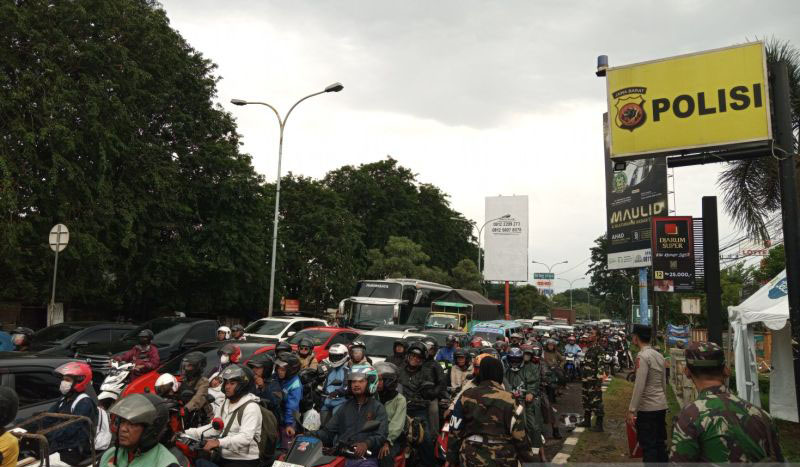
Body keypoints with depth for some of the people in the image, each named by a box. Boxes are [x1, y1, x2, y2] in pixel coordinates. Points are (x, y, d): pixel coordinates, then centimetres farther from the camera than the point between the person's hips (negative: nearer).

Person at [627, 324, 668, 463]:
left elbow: (639, 386, -20)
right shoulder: (659, 355, 9)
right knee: (661, 443, 16)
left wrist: (631, 410, -18)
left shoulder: (642, 356, -16)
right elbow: (664, 383, 15)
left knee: (648, 446, -2)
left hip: (647, 408, -8)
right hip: (661, 406, 8)